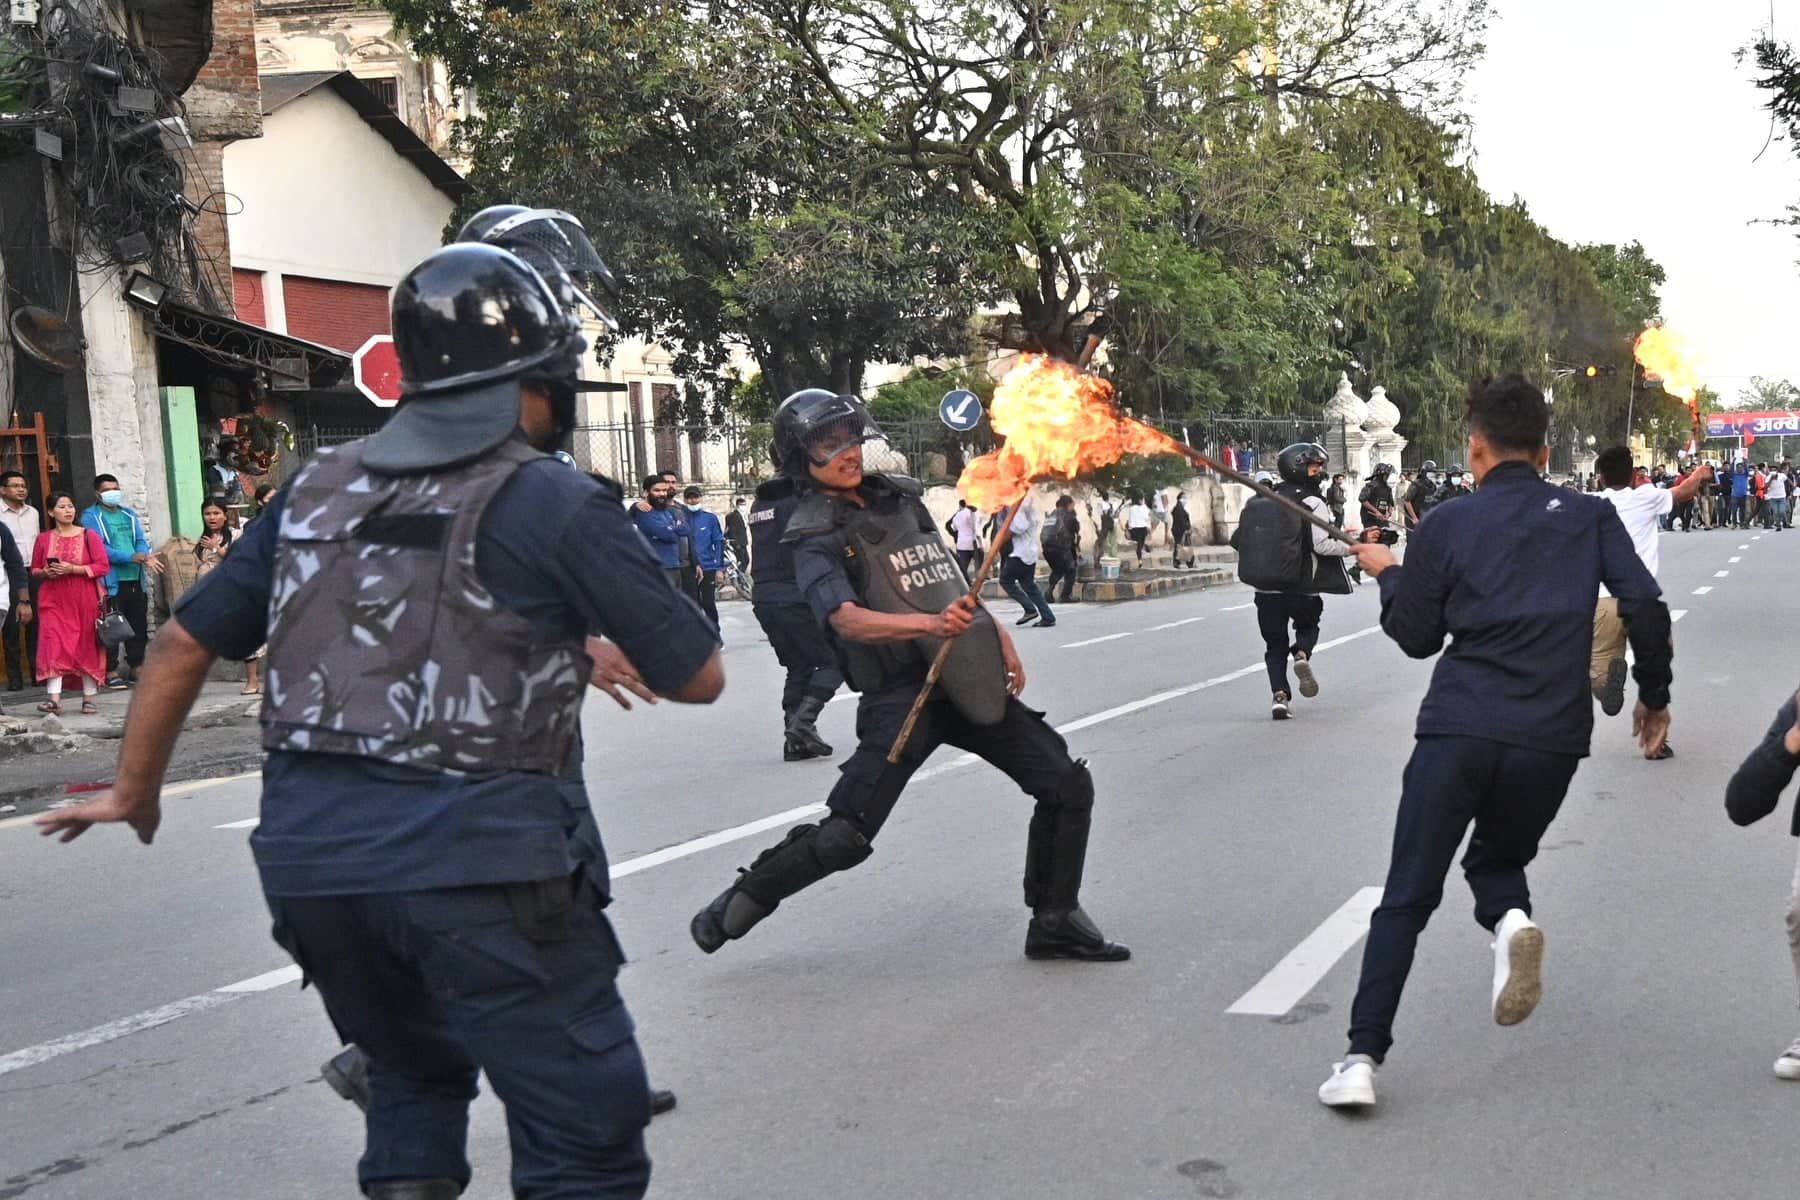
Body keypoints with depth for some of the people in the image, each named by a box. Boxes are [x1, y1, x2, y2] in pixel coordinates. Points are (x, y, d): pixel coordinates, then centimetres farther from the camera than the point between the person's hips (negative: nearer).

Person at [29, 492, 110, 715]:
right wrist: (46, 572, -8)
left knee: (87, 647, 1)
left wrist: (73, 568, -16)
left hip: (85, 599, -1)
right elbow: (34, 570, 15)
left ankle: (89, 698, 9)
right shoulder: (44, 538, 8)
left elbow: (103, 566, -6)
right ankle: (54, 698, -16)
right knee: (53, 645, -11)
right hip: (54, 599, 1)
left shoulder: (89, 536, 2)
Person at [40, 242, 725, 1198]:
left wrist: (134, 788, 31)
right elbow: (698, 678, -1)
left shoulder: (318, 488, 11)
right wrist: (600, 652, 20)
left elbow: (183, 643, 17)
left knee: (413, 1073, 29)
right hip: (479, 861, -6)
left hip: (305, 855, 7)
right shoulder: (556, 503, -5)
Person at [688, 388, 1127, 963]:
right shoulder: (817, 536, -6)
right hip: (901, 694, -6)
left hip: (970, 676, 6)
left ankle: (1054, 922, 16)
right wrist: (931, 624, -38)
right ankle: (739, 903, 15)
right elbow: (847, 619, -23)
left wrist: (998, 634, 20)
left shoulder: (901, 496, 14)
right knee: (845, 836, -9)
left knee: (1068, 785, 2)